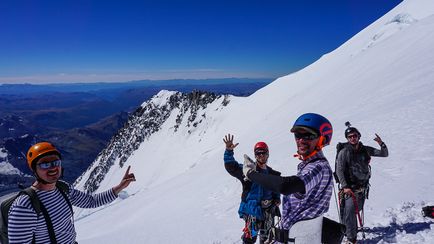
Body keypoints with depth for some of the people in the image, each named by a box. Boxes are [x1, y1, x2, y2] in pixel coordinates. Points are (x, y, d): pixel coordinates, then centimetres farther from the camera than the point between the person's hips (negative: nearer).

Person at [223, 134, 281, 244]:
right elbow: (231, 166, -24)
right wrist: (229, 151, -39)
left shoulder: (271, 173, 9)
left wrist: (277, 199, 4)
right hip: (253, 209, -6)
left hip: (268, 210, 6)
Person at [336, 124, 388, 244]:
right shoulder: (344, 152, -11)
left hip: (363, 187, 5)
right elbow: (339, 170, -13)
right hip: (350, 188, -5)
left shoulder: (365, 150, 2)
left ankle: (351, 228, 40)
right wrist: (344, 187, -21)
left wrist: (381, 144, -13)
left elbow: (385, 154, 7)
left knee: (357, 209, 18)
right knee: (350, 211, -13)